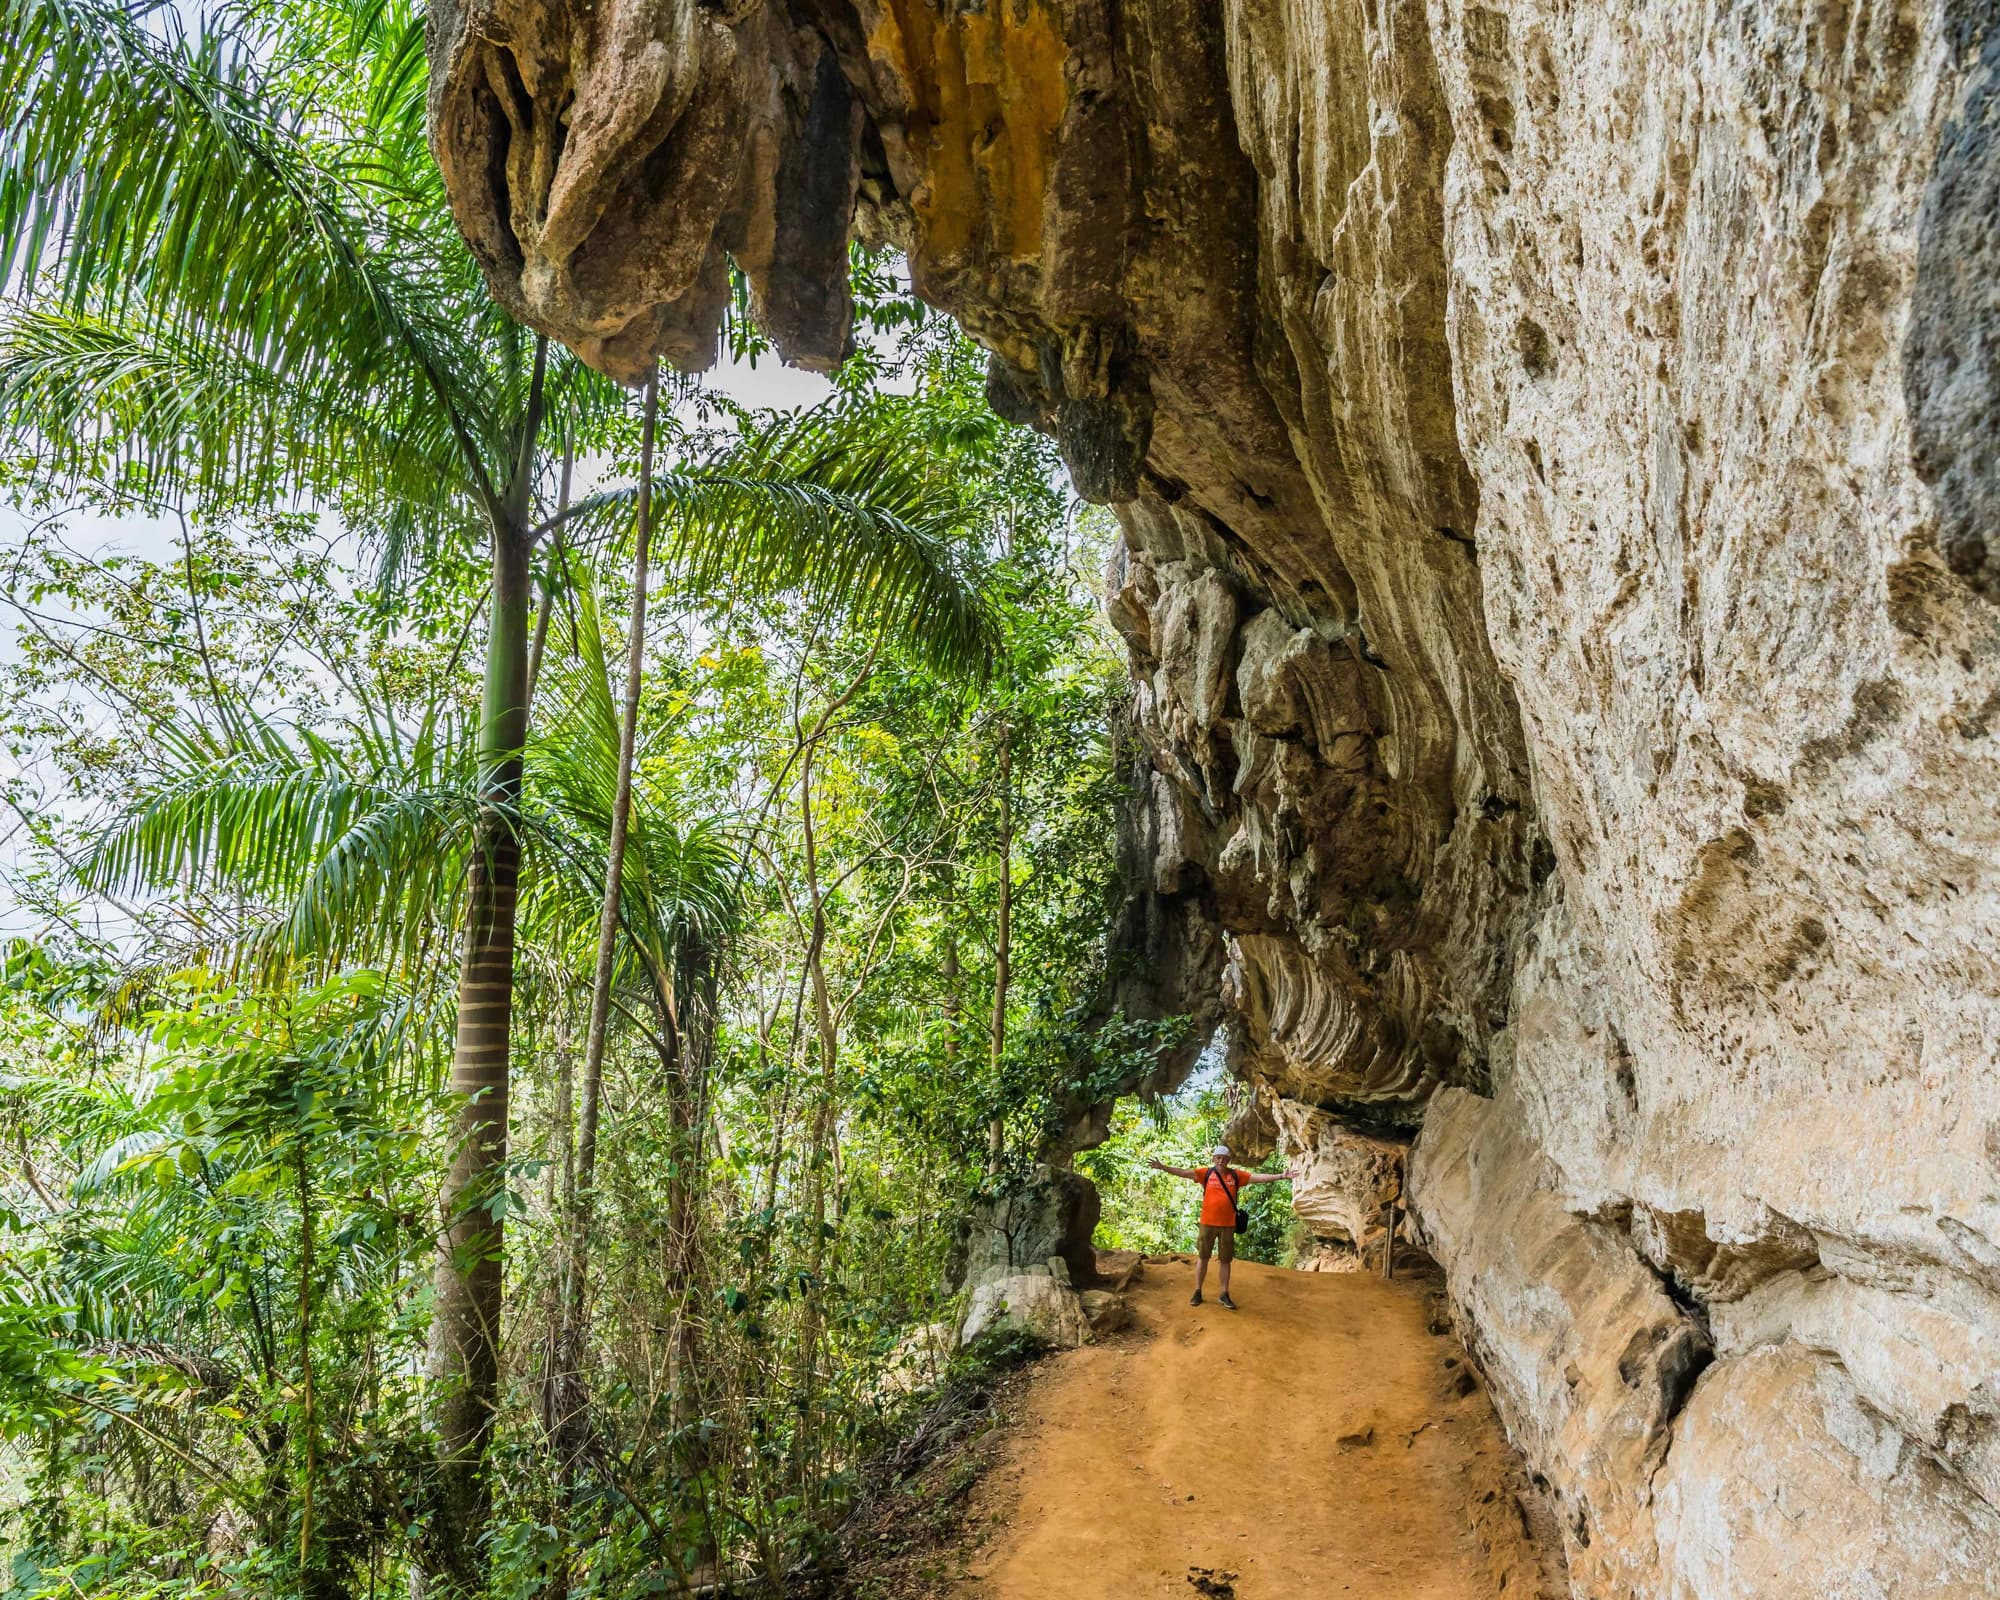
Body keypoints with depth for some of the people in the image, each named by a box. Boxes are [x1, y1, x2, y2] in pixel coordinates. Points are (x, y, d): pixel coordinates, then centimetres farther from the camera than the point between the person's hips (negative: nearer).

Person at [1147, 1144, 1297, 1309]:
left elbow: (1258, 1177, -2)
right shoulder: (1206, 1173, -3)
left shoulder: (1236, 1175, 0)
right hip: (1208, 1223, -1)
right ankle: (1197, 1292, 18)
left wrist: (1280, 1176, -10)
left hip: (1228, 1224, 1)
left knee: (1225, 1260, 9)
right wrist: (1163, 1167, -20)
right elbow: (1184, 1172, -10)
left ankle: (1225, 1295, 19)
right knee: (1203, 1257, 9)